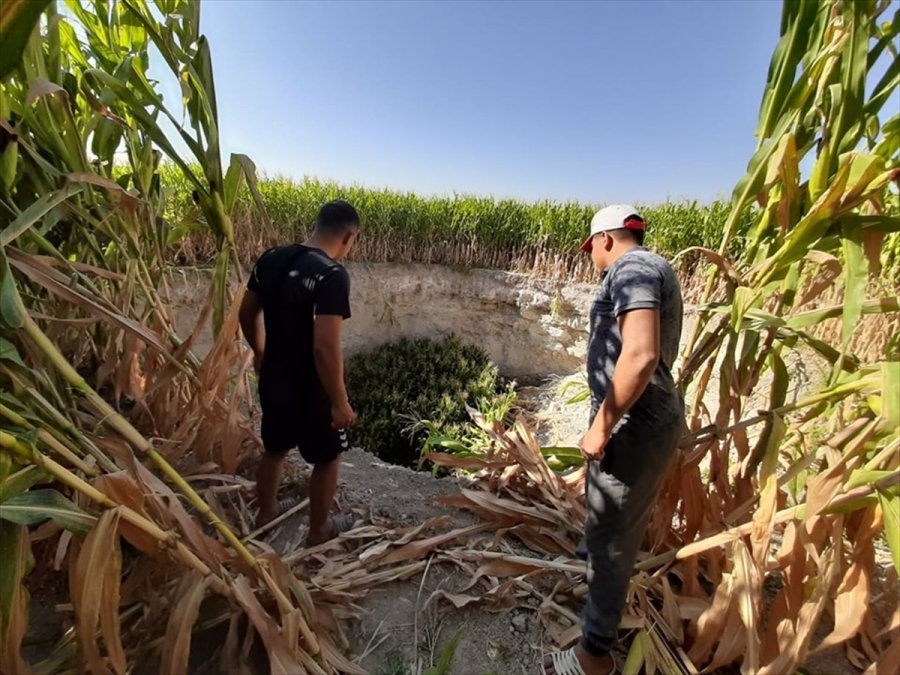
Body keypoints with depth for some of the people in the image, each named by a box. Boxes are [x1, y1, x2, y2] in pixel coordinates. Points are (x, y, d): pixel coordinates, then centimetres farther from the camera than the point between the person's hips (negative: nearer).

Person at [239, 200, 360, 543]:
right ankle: (319, 529, 37)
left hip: (273, 381, 7)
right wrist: (340, 402, -19)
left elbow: (246, 313, 10)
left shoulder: (271, 258, -1)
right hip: (311, 391, -7)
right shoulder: (333, 275, -25)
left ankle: (265, 512, 50)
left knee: (274, 449, 28)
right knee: (328, 459, 17)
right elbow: (325, 347, -29)